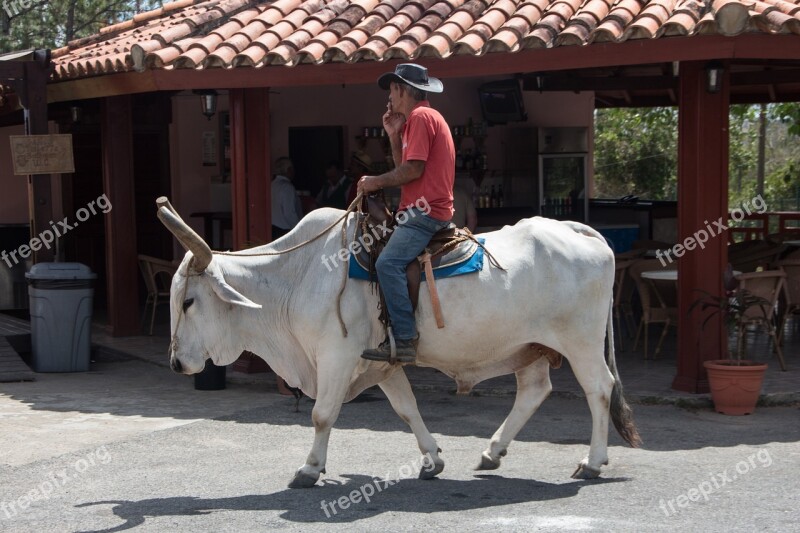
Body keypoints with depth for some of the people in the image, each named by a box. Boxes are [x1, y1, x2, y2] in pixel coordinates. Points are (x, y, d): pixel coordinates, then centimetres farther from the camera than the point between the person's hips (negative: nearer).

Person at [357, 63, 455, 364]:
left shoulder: (420, 117, -8)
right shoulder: (423, 118, 25)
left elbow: (413, 170, -17)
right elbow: (406, 169, 22)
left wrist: (376, 182, -6)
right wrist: (394, 136, 15)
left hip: (425, 210, -11)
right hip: (424, 210, 11)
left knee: (388, 263, -24)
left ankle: (405, 340, -28)